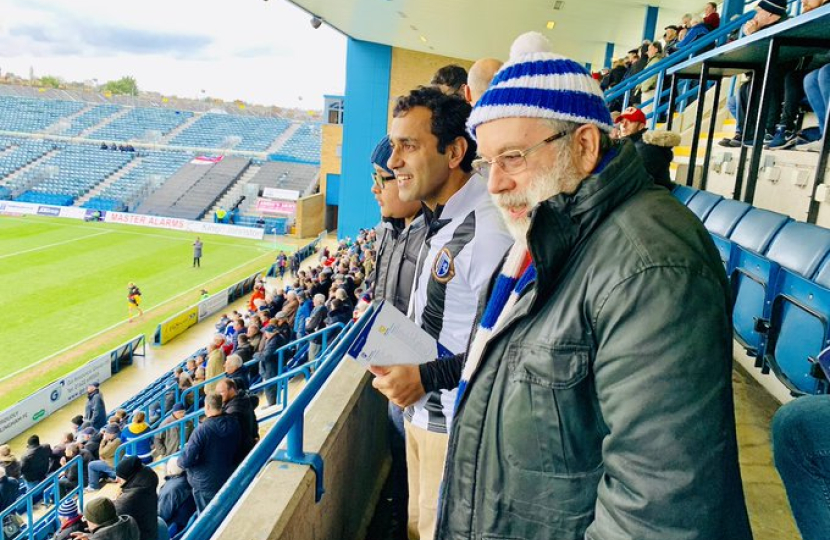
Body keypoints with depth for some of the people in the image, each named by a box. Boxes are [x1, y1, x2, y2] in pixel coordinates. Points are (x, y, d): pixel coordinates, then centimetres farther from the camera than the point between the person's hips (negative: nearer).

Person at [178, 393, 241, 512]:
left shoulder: (202, 430, -27)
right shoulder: (234, 424, -9)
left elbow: (186, 461, -25)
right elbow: (237, 450, 6)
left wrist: (180, 462, -3)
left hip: (205, 483, -5)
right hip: (228, 479, 5)